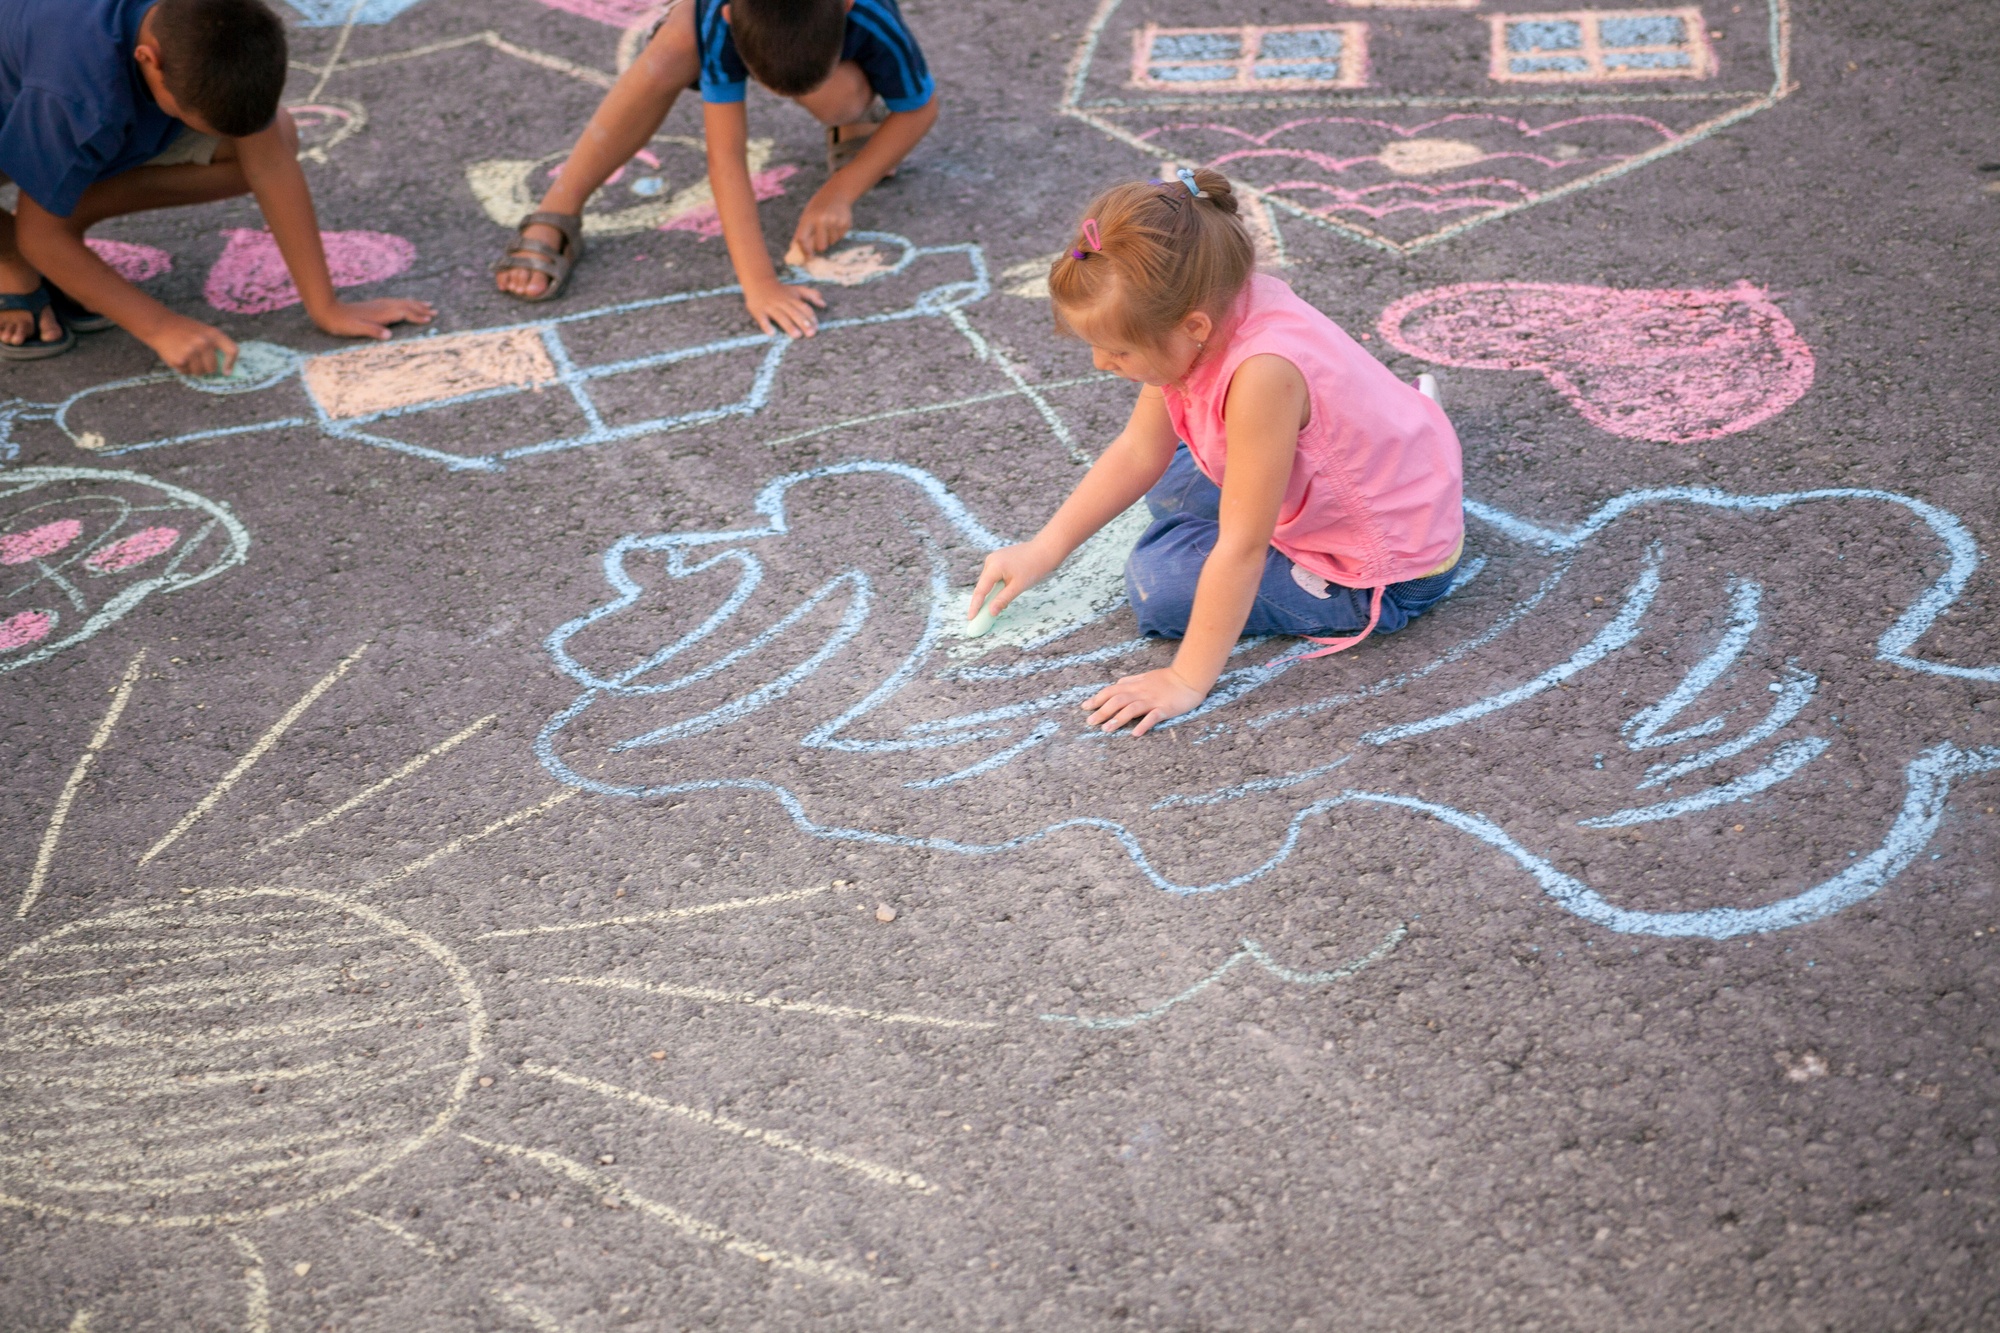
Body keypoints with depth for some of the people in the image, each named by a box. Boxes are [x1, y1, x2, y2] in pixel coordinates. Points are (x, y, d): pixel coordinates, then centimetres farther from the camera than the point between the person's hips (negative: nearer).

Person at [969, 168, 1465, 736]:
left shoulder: (1262, 371, -39)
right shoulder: (1210, 314, -14)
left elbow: (1241, 552, -32)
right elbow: (1140, 452, 0)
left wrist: (1187, 680, -24)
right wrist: (1042, 551, 0)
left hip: (1390, 578, -8)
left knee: (1160, 583, -11)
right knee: (1170, 486, 18)